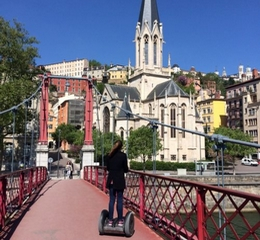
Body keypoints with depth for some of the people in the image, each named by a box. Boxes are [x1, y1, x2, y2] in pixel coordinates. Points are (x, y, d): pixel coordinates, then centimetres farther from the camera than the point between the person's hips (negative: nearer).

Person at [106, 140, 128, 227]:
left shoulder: (109, 155, 3)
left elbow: (107, 168, 9)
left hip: (111, 180, 4)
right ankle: (120, 220, 9)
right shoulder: (123, 155, -9)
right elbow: (125, 169, -6)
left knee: (111, 200, 9)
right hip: (120, 180, -3)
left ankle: (110, 220, 12)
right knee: (119, 200, 4)